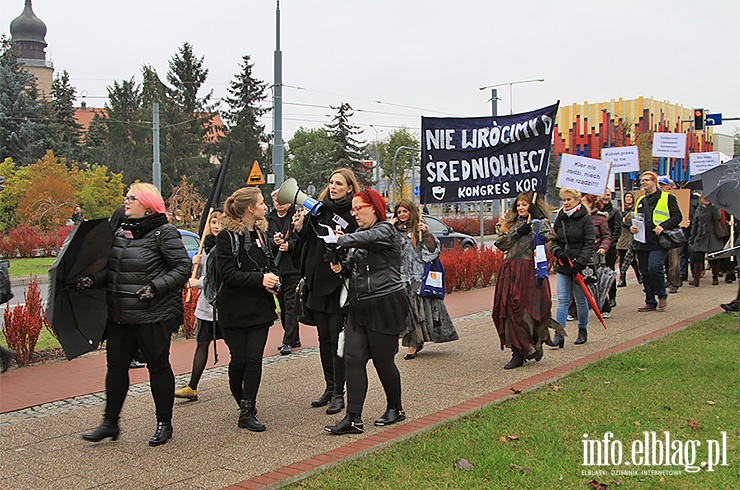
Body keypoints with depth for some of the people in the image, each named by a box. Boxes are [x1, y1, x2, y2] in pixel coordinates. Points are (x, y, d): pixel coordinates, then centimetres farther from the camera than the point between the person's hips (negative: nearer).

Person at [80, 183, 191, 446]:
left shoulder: (164, 233, -9)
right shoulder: (119, 232, 12)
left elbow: (183, 267, -13)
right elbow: (111, 270, 17)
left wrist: (156, 287, -22)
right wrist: (93, 279, -1)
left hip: (154, 315, -6)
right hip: (119, 315, 6)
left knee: (158, 366, 6)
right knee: (116, 366, 11)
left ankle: (164, 424, 20)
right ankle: (110, 423, 24)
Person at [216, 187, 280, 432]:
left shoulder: (261, 235, 13)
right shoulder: (227, 237, -8)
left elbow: (271, 266, 23)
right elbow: (227, 274, -15)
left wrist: (273, 280, 0)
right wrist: (260, 279, -23)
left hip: (260, 308, 5)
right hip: (235, 310, -5)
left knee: (254, 359, -3)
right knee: (238, 360, 1)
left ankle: (248, 413, 2)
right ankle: (242, 403, 27)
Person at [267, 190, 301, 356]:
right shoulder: (269, 219, 11)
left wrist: (290, 244, -25)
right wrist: (273, 241, -15)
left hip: (292, 267, -6)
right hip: (275, 267, 6)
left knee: (290, 305, -7)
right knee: (283, 305, 11)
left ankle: (288, 341, -4)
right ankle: (294, 339, 22)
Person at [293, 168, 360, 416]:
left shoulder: (354, 216, -7)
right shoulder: (319, 210, 10)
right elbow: (308, 242, 14)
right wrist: (300, 229, -4)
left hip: (339, 285, -6)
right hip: (318, 284, 6)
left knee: (337, 338, -2)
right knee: (324, 338, 12)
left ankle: (339, 393, 8)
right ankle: (329, 387, 24)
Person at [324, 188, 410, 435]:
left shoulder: (385, 230, -10)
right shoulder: (361, 234, 16)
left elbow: (364, 239, -30)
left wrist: (340, 239, -15)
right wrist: (341, 267, 2)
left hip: (385, 305, -8)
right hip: (359, 307, 8)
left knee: (382, 360, 3)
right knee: (353, 359, -1)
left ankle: (395, 408, 25)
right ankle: (353, 419, 1)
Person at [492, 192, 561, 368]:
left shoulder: (540, 223, 3)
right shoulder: (512, 223, 21)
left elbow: (547, 235, -20)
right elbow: (500, 243, 7)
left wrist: (534, 219, -14)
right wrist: (518, 232, -6)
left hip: (529, 271, -6)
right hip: (510, 271, 6)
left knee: (525, 310, -9)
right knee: (508, 310, 2)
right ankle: (518, 353, 13)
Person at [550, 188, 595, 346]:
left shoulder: (585, 219, -4)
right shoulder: (560, 219, 11)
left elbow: (590, 243, -9)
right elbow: (554, 241, 13)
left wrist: (580, 262, -18)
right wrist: (558, 252, -8)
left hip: (580, 265, -4)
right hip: (563, 265, 4)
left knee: (581, 299, 7)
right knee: (562, 300, -3)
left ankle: (583, 330, 25)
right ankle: (559, 334, -6)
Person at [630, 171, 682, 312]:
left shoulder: (667, 198, 4)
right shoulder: (640, 200, 21)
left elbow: (677, 217, -1)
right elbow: (635, 218, 28)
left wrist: (663, 226, -17)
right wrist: (632, 226, 5)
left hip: (658, 242, -6)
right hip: (642, 242, 6)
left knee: (654, 267, -21)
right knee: (645, 273, 6)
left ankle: (662, 296, 0)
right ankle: (650, 302, 15)